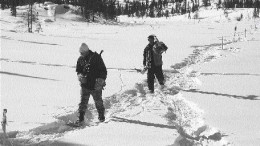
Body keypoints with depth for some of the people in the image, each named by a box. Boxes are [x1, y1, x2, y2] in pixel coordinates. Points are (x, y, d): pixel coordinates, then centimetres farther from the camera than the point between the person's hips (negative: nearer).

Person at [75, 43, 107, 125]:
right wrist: (80, 75, -6)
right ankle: (81, 119, 4)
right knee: (83, 102, -2)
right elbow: (78, 70, 17)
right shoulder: (80, 59, 3)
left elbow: (103, 71, -7)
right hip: (85, 85, 3)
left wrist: (101, 80, -18)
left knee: (98, 102, 10)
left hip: (95, 85, -3)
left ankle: (101, 117, 30)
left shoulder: (96, 57, -10)